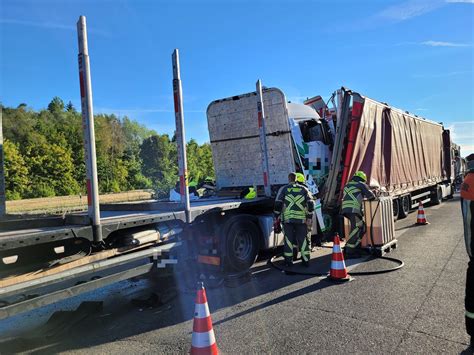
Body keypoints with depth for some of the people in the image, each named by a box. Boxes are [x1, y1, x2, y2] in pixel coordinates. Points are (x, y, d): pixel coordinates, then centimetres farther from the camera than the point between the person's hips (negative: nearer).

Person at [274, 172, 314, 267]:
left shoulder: (283, 189, 4)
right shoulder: (304, 189, 9)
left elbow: (278, 203, -3)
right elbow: (311, 203, 3)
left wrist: (277, 215, 6)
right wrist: (309, 217, 5)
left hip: (287, 219, -1)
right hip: (301, 219, 1)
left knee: (288, 239, 6)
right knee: (302, 239, 9)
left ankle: (288, 260, 11)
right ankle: (306, 260, 13)